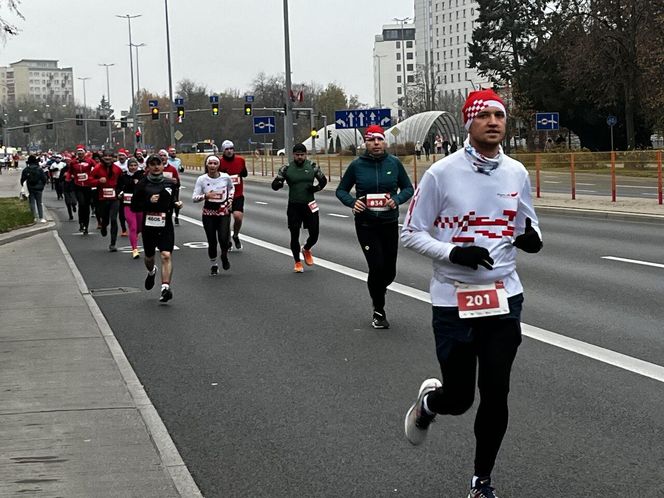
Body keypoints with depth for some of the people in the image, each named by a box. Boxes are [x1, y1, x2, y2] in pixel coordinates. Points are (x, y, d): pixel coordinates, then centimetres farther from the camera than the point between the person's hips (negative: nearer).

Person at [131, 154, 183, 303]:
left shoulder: (171, 183, 5)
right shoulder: (142, 184, -2)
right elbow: (134, 207, -3)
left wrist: (177, 204, -1)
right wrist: (149, 202, -17)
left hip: (166, 225, 0)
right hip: (148, 225, 0)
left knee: (166, 255, -17)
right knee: (149, 257, 18)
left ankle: (165, 287, -20)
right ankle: (151, 272, 52)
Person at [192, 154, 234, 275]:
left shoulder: (226, 177, -3)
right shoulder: (201, 179, -7)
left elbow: (231, 188, 20)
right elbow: (194, 198, -8)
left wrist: (230, 199, 5)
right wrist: (205, 196, -25)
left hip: (224, 213, 0)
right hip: (209, 214, 0)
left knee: (223, 239, -14)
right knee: (212, 242, 2)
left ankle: (224, 256, 20)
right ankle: (213, 265, 26)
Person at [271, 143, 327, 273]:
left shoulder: (312, 166, 2)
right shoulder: (286, 168, -2)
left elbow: (323, 180, 14)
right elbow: (274, 185, -1)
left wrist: (316, 188, -7)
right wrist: (279, 183, -26)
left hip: (309, 205, 1)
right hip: (294, 206, -1)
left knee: (314, 234, 2)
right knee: (294, 235, 1)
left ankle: (306, 249, 37)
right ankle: (297, 262, 20)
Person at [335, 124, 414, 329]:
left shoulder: (394, 163, -2)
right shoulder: (357, 165, -5)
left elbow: (408, 188, 7)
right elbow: (341, 190, 6)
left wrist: (397, 199, -13)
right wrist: (352, 202, -14)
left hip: (390, 223, 2)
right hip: (366, 224, -2)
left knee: (390, 270, 7)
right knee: (377, 267, -10)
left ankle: (377, 290, 43)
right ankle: (379, 312, 10)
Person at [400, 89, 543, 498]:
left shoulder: (517, 173, 3)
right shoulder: (442, 173, -10)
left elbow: (529, 228, 15)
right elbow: (412, 234, -4)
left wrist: (532, 239, -9)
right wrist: (453, 253, -21)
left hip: (504, 297, 3)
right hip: (454, 299, -3)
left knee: (495, 395, 4)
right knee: (458, 398, 3)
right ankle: (429, 400, 41)